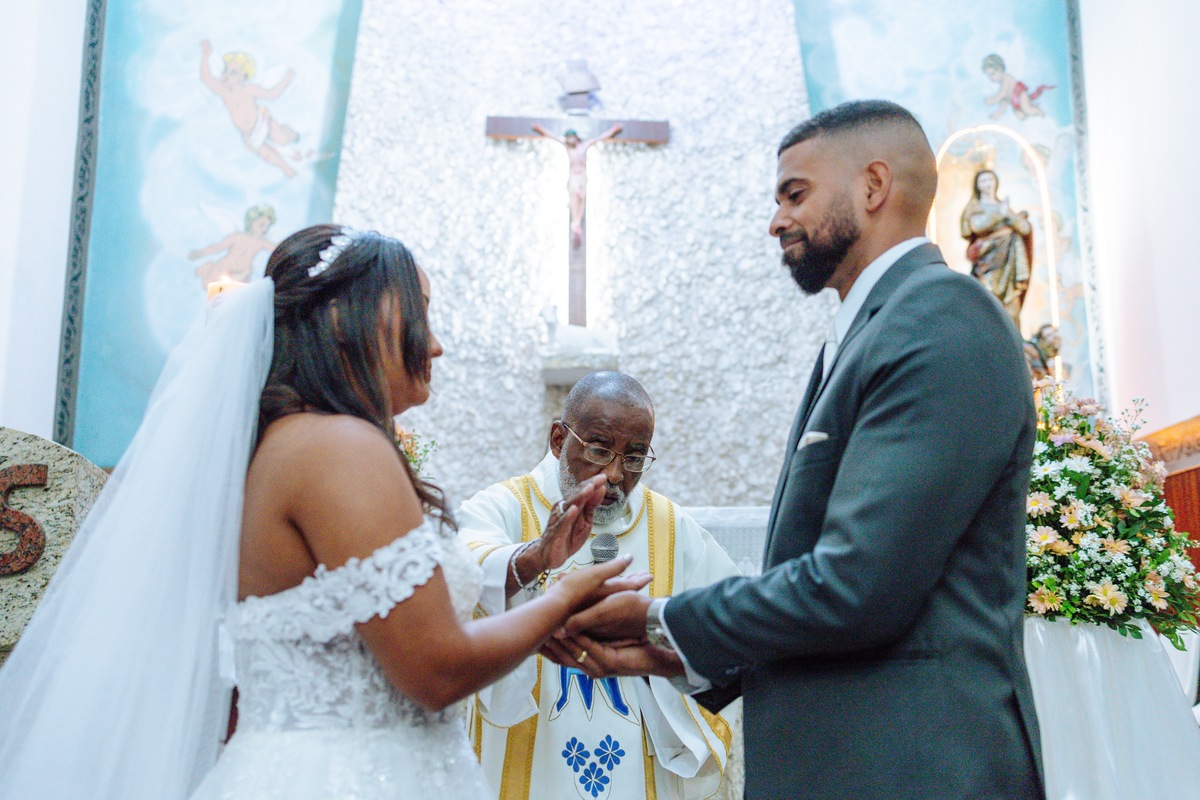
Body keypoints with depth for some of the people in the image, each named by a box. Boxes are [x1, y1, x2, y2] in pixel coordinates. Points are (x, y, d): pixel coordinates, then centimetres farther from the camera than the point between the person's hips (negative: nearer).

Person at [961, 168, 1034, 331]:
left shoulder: (1005, 205, 21)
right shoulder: (975, 206, 9)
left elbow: (1025, 228, 9)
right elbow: (977, 225, -14)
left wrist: (1010, 215, -7)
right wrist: (999, 214, -5)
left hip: (1009, 261, 4)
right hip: (988, 261, -4)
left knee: (1012, 304, -3)